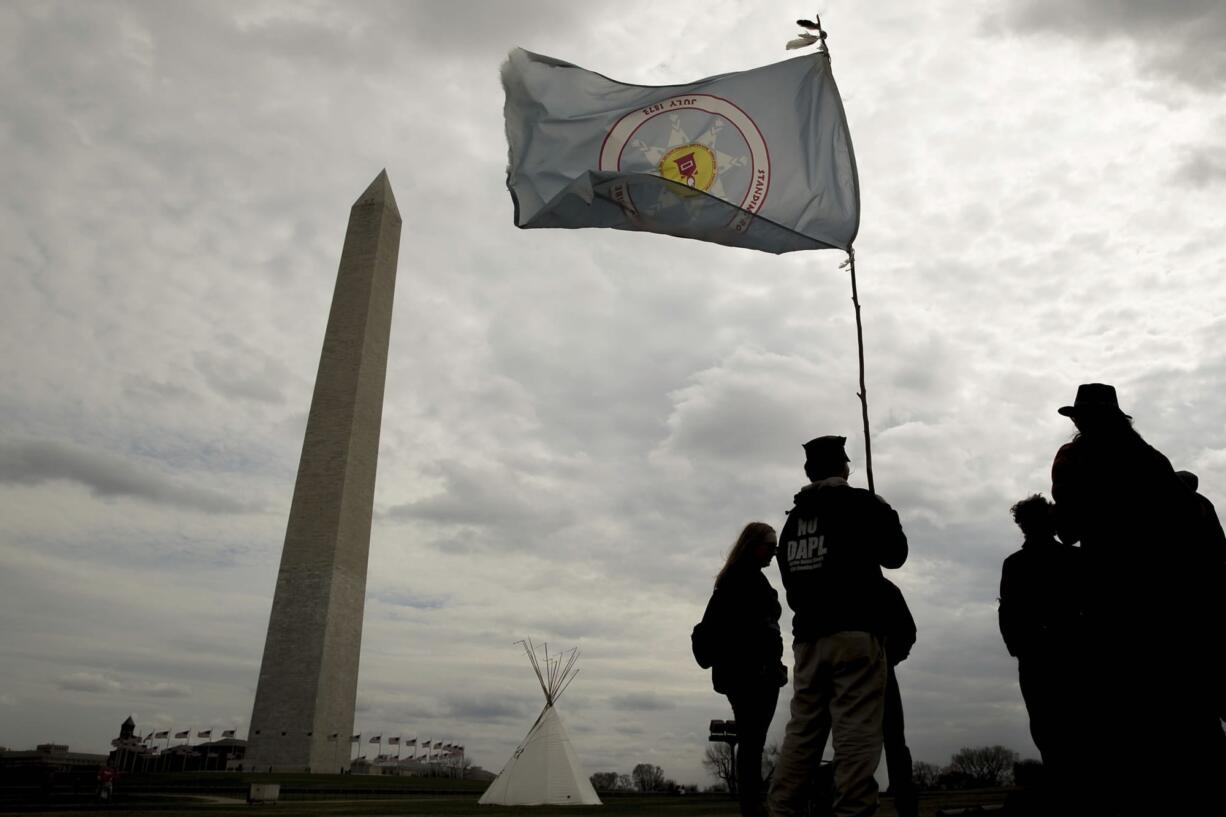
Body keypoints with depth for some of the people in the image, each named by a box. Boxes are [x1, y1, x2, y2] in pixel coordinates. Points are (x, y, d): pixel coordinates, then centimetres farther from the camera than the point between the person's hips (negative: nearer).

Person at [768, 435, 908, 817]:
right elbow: (895, 554, 8)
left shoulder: (793, 519, 15)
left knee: (802, 733, 7)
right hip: (855, 632, -6)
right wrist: (886, 517, 23)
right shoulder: (860, 503, -2)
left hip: (808, 636, 6)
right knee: (856, 735, -7)